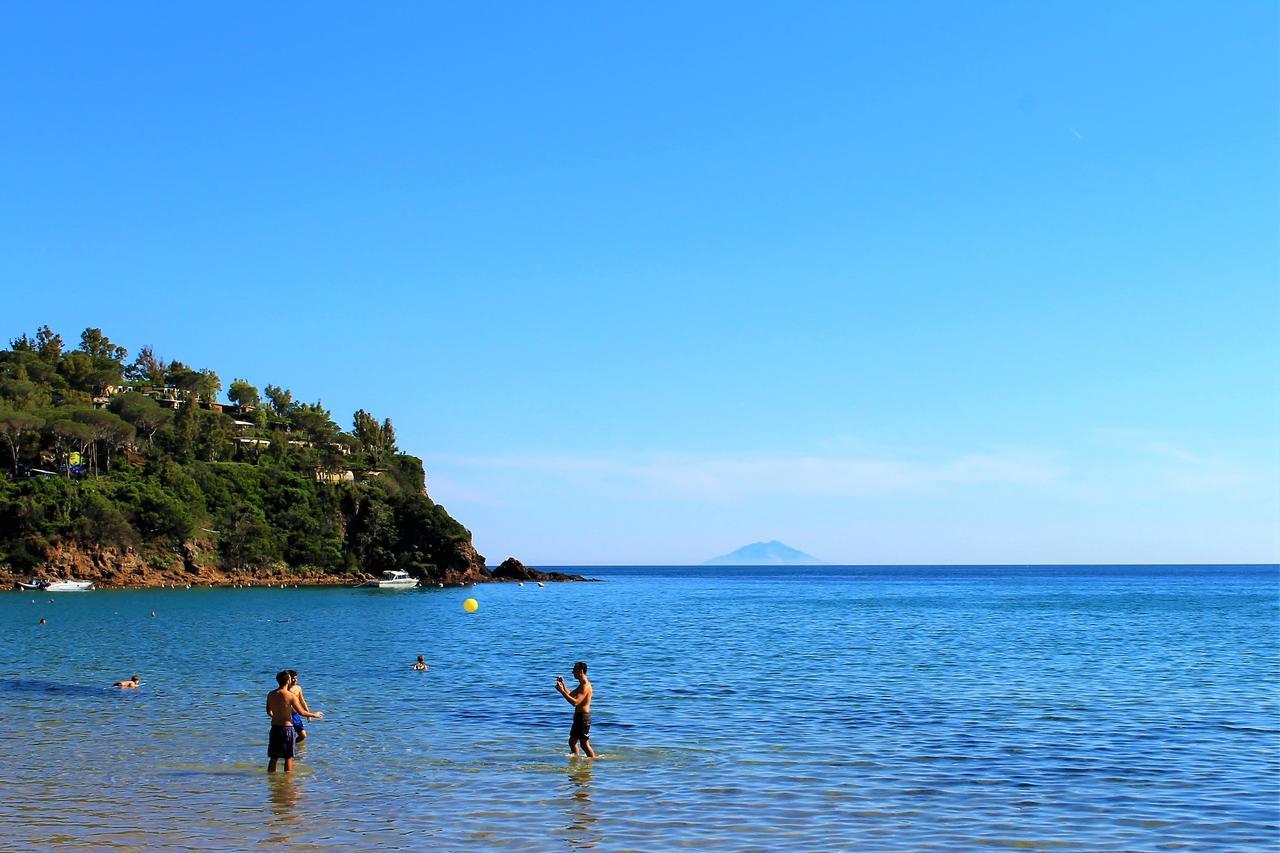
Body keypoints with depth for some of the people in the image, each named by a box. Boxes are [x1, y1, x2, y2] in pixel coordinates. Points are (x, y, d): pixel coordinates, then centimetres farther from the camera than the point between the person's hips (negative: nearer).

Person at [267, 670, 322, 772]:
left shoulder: (271, 695, 0)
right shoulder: (290, 696, -14)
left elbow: (269, 711, 12)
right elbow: (301, 712, -10)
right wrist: (314, 715, 6)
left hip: (274, 727, 5)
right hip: (286, 728, -5)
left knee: (273, 757, 13)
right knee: (288, 757, 7)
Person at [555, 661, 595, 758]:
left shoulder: (585, 686, -20)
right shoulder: (582, 685, 14)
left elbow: (575, 702, -30)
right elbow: (570, 694, 28)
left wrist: (561, 691, -28)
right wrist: (562, 684, 14)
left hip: (583, 717, -11)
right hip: (579, 716, 11)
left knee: (584, 744, -5)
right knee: (572, 741, 17)